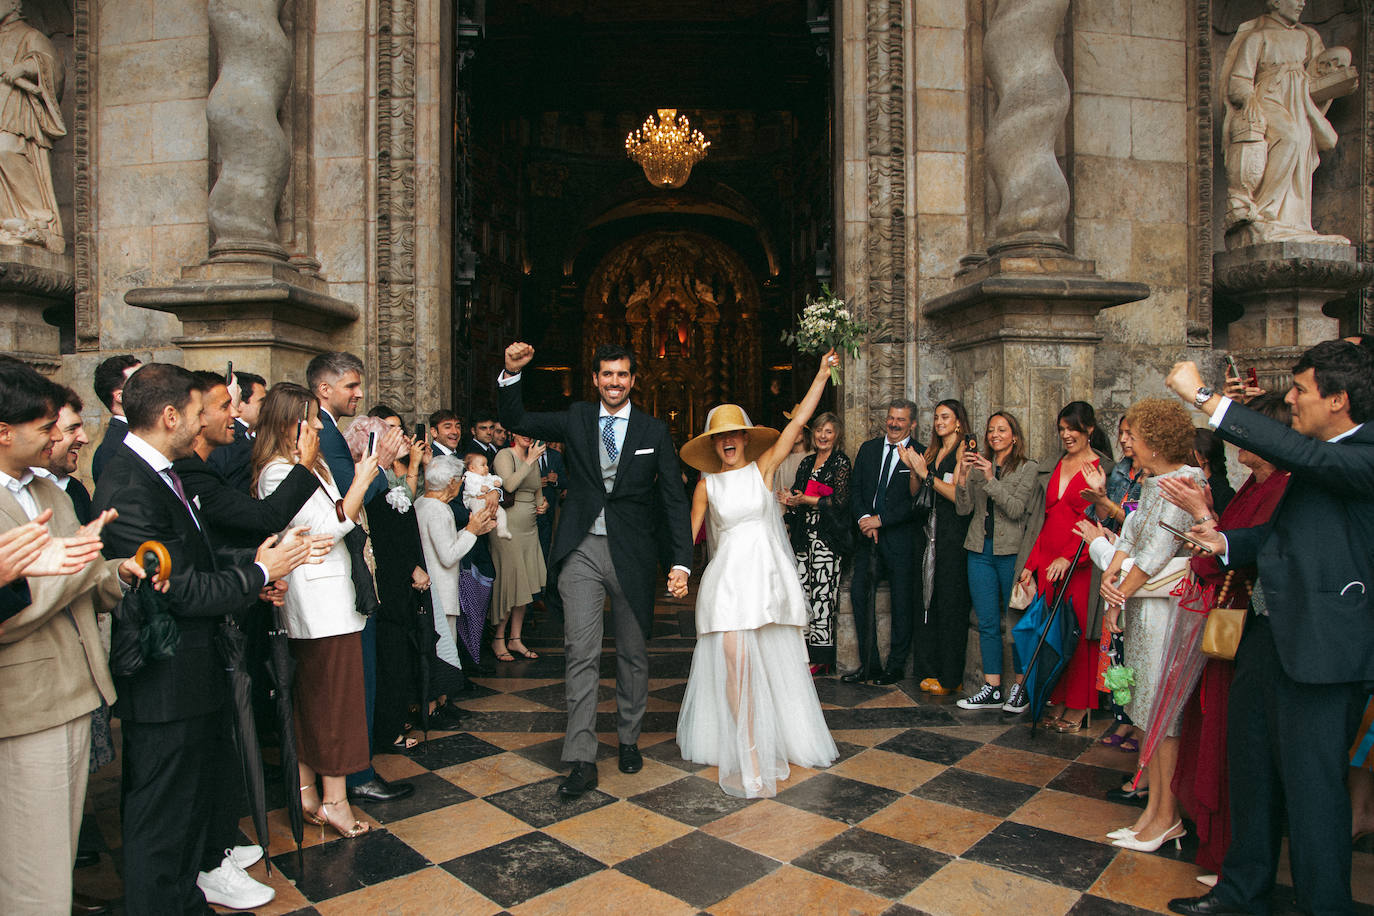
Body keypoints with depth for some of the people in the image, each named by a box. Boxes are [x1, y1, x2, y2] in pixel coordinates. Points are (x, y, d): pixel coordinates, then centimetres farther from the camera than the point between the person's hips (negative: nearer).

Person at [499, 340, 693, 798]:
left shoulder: (654, 431, 2)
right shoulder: (576, 419, 6)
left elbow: (674, 499, 0)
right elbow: (516, 421, 6)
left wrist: (681, 562, -9)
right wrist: (512, 374, -13)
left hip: (632, 554, 0)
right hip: (582, 551, 0)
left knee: (633, 653, 13)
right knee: (581, 652, -5)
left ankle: (629, 739, 32)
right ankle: (582, 760, 1)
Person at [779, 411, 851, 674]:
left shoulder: (841, 462, -2)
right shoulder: (807, 462, 17)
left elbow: (840, 500, -10)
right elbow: (797, 493, 24)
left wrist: (806, 500, -12)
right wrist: (790, 500, 1)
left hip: (827, 537, -6)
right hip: (804, 535, 6)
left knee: (822, 593, -6)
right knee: (802, 591, 2)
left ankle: (822, 658, 1)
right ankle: (806, 651, 10)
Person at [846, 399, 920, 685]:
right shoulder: (868, 449, 12)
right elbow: (855, 490, 10)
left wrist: (880, 519, -14)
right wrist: (863, 518, -8)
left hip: (901, 538, -4)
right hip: (869, 537, 5)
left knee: (902, 602, 2)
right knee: (858, 594, 0)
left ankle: (896, 666, 17)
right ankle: (869, 666, 10)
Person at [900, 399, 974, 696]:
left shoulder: (964, 450, -3)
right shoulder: (931, 452, 17)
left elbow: (956, 493, -12)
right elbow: (915, 493, 14)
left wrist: (926, 473, -11)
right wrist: (913, 468, -1)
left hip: (955, 532, -6)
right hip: (931, 532, 7)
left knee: (951, 603, -3)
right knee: (928, 599, 6)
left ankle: (950, 677, 5)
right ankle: (931, 670, 14)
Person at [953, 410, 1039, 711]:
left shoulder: (1028, 468, 1)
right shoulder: (978, 466, 13)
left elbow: (1016, 509, -11)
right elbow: (963, 509, 4)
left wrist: (991, 480, -19)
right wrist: (963, 476, -10)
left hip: (1011, 551, -4)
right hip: (980, 551, 4)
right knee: (987, 623, 7)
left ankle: (1020, 686, 13)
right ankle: (992, 689, 13)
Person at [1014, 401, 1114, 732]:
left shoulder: (1104, 470, -2)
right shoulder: (1052, 469, 15)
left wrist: (1068, 556, -19)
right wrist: (1029, 564, 8)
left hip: (1081, 565, -5)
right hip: (1046, 562, 5)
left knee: (1078, 634, -1)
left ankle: (1077, 709, 10)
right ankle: (1059, 703, 15)